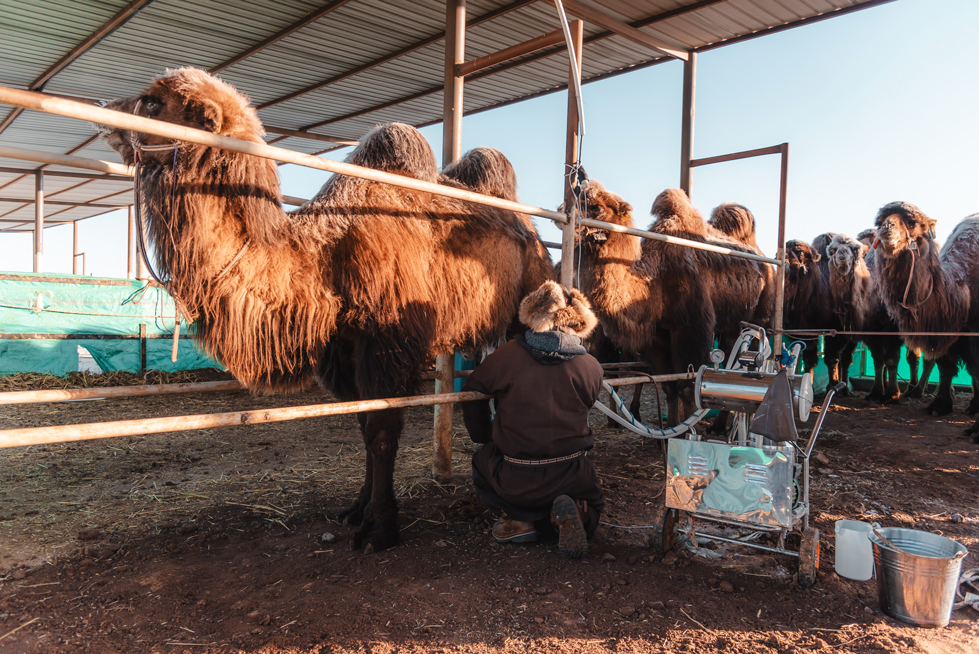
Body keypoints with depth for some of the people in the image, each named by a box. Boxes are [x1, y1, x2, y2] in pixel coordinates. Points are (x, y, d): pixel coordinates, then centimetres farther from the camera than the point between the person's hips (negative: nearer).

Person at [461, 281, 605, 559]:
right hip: (572, 479, 1)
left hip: (516, 483, -1)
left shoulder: (507, 355, -7)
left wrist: (484, 437, 24)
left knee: (482, 457, 31)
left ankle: (518, 519, 10)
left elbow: (472, 392, 7)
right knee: (592, 507, 34)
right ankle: (571, 511, -4)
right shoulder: (592, 366, -4)